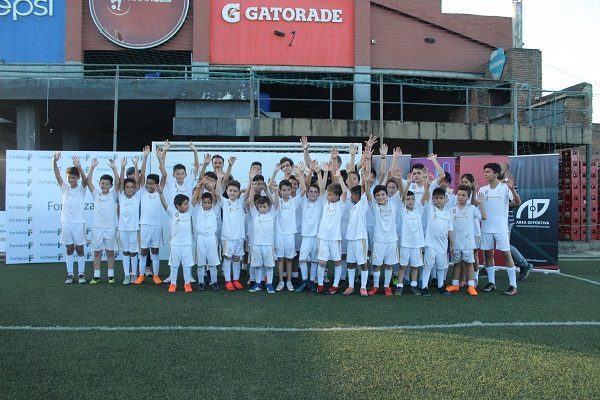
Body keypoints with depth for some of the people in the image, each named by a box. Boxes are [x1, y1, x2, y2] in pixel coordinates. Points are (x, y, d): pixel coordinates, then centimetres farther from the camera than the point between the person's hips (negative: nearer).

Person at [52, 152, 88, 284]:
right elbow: (57, 175, -8)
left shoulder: (81, 188, 0)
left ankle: (81, 274, 12)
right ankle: (69, 274, 14)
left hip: (78, 223, -2)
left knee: (79, 249, 4)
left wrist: (79, 166, -39)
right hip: (66, 222, 2)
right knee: (69, 249, 8)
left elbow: (85, 179, -20)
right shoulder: (65, 188, 6)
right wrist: (54, 161, -26)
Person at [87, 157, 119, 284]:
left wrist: (114, 168, -21)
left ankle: (111, 275, 14)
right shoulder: (96, 194, 6)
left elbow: (118, 183, -13)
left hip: (110, 228, -2)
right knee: (97, 252, 7)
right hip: (97, 227, 2)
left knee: (110, 252, 6)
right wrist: (92, 167, -15)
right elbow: (88, 182, -4)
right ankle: (96, 276, 15)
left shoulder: (113, 195, 1)